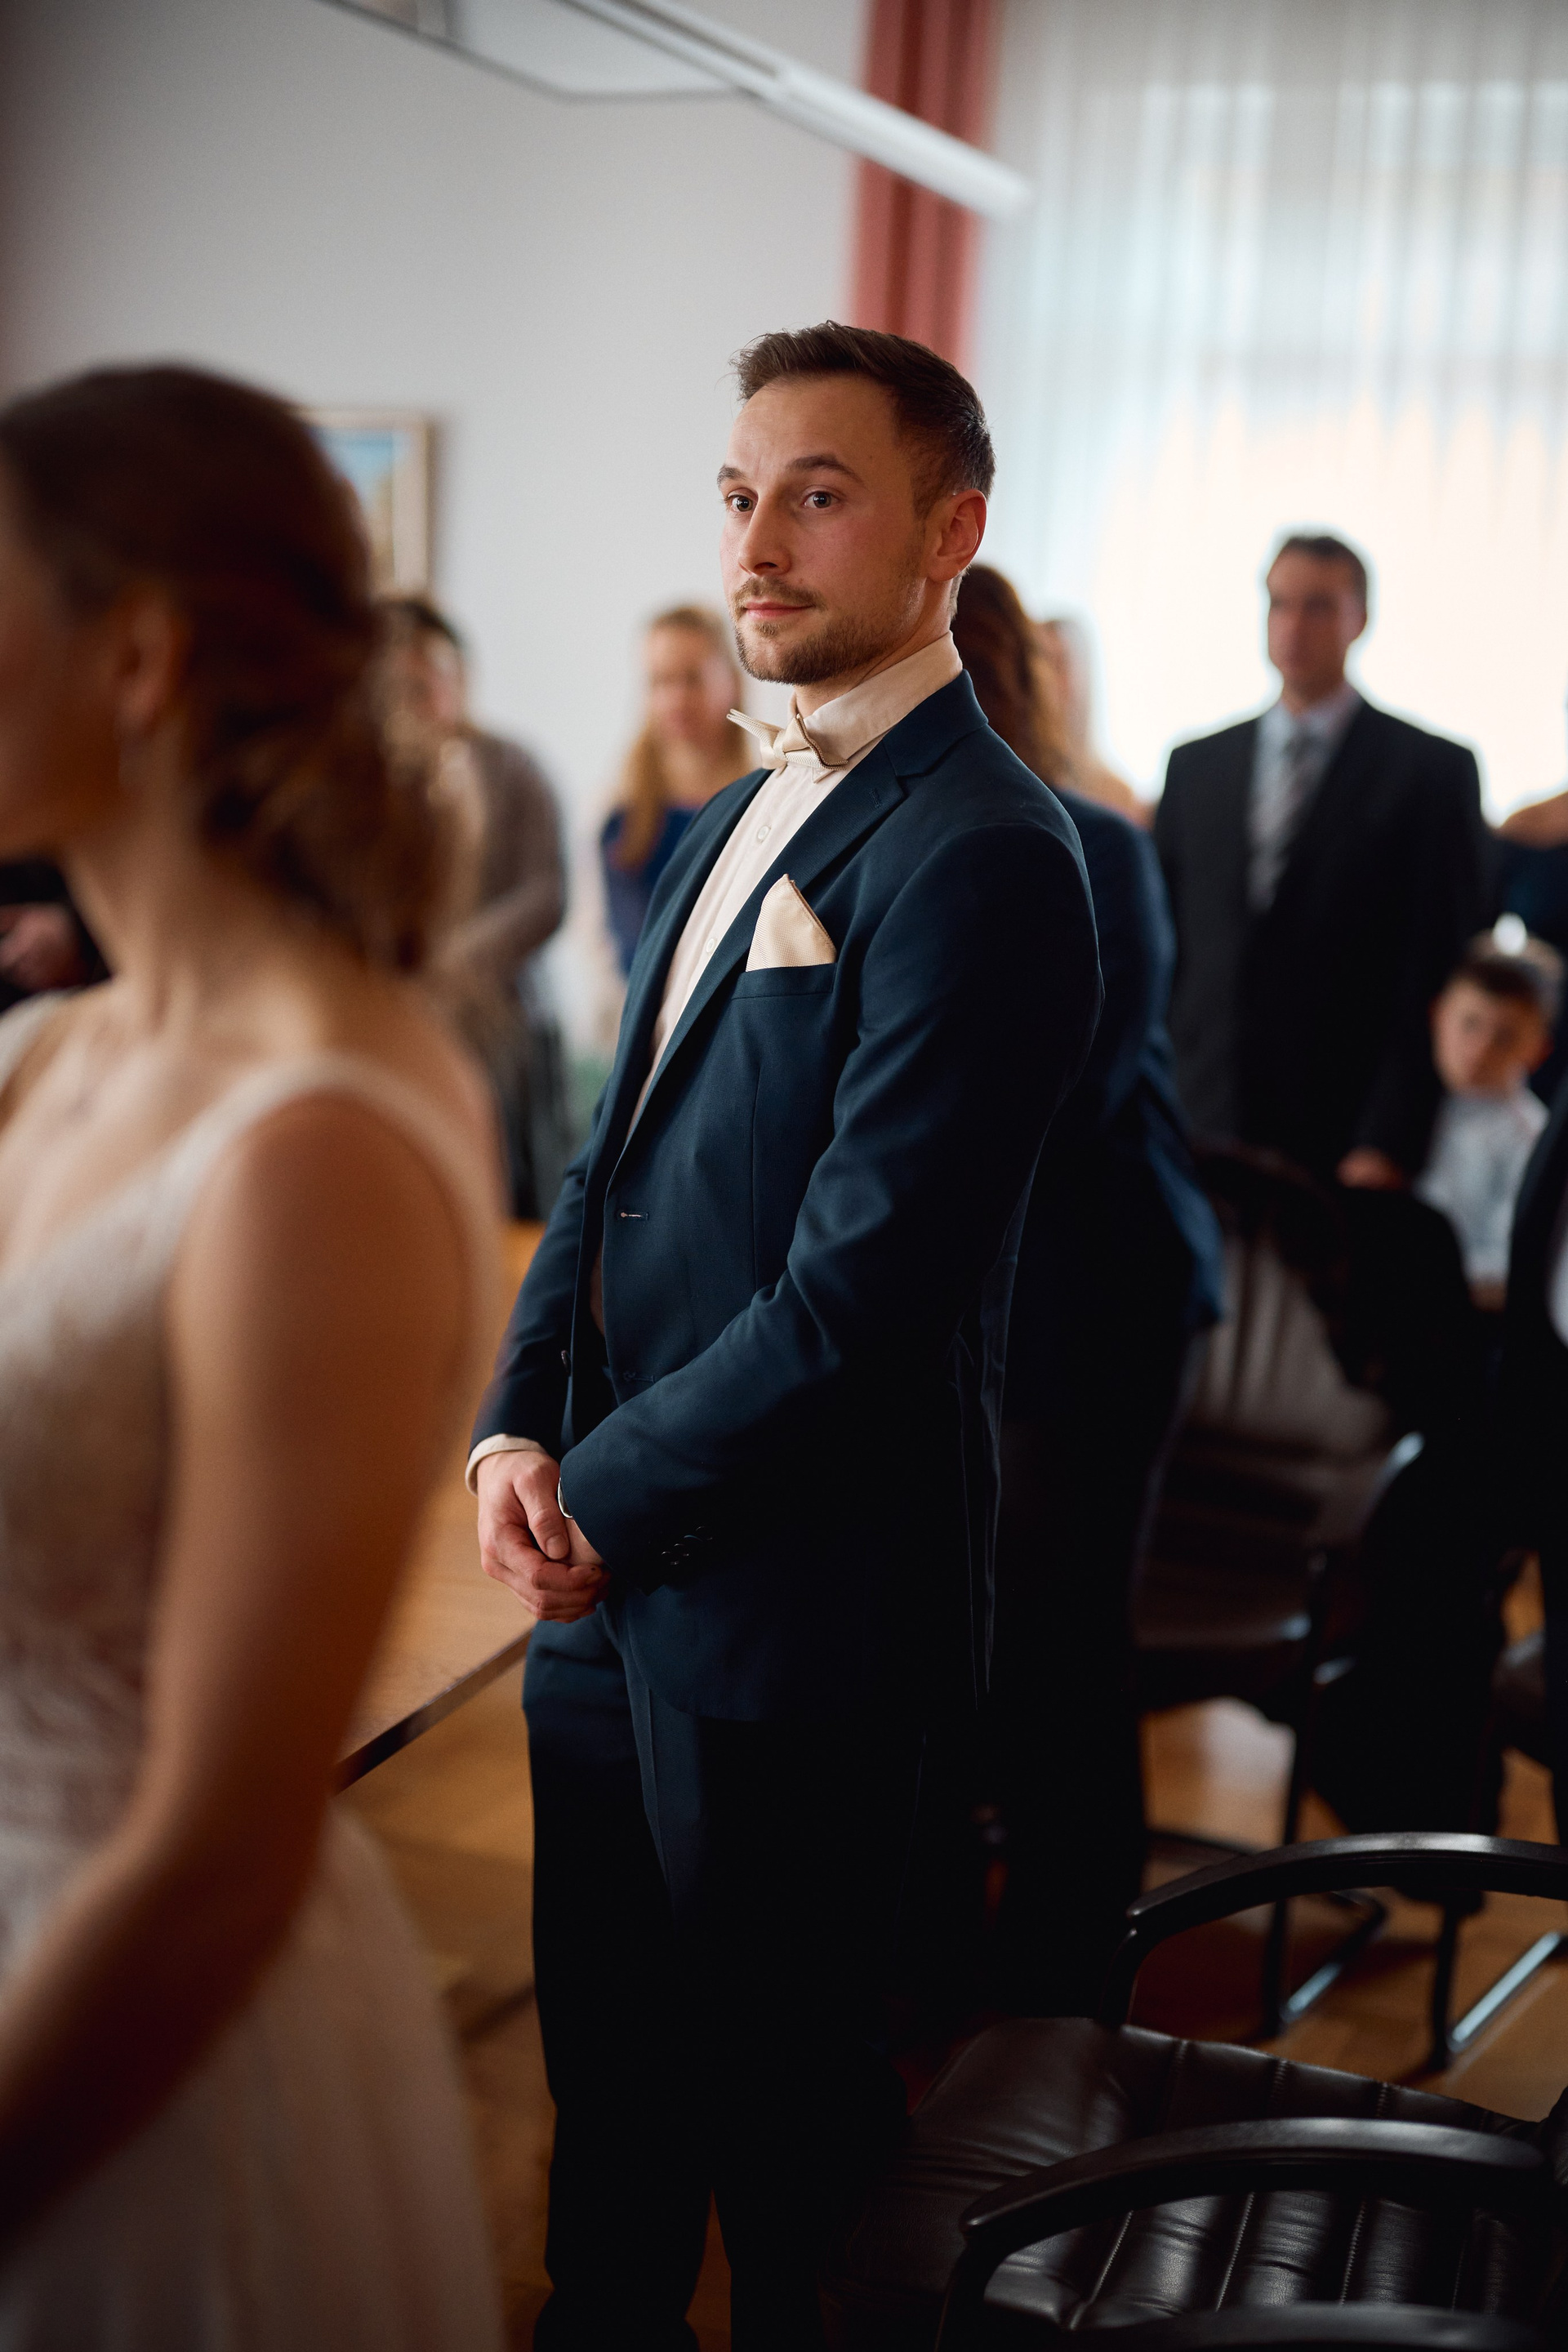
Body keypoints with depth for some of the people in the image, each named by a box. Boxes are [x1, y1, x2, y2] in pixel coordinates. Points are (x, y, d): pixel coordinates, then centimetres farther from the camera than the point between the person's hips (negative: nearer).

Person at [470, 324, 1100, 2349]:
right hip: (609, 1566, 8)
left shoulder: (981, 856, -19)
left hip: (784, 1609, -8)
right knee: (601, 2044, 24)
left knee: (778, 2103, 12)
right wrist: (515, 1433, -2)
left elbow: (857, 1293, -23)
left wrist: (602, 1496, -13)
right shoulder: (732, 826, 12)